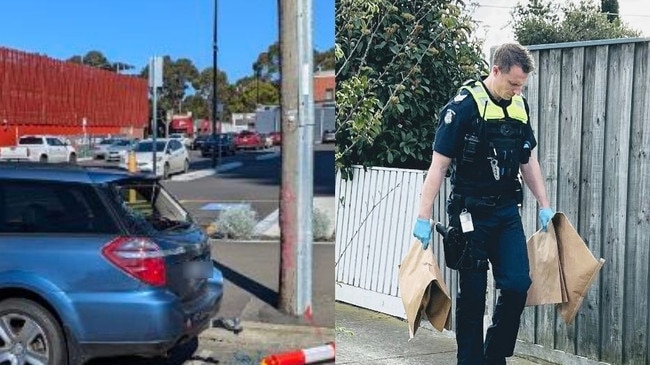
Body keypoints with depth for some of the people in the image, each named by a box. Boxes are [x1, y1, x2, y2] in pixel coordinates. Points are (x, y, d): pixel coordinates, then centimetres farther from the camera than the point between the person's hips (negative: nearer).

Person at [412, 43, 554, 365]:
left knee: (518, 284, -1)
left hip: (507, 212, 5)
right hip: (471, 213, -5)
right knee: (473, 293, 2)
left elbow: (528, 161, 17)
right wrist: (423, 218, -15)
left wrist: (544, 206, 13)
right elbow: (439, 165, -13)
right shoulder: (464, 106, -13)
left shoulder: (520, 106, 7)